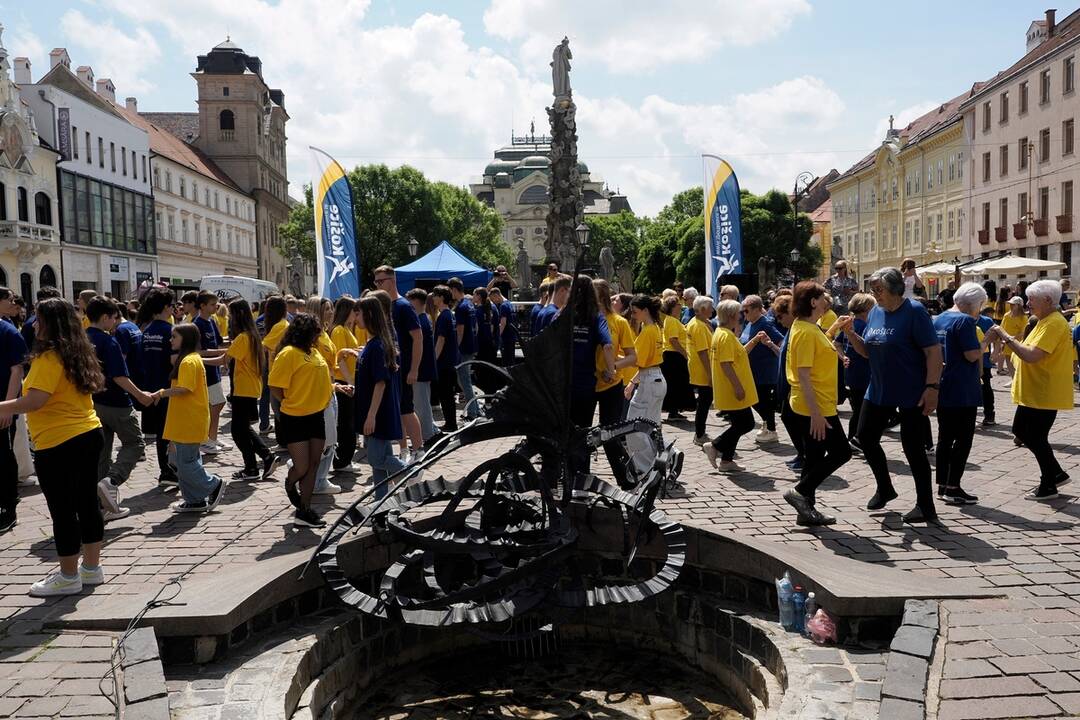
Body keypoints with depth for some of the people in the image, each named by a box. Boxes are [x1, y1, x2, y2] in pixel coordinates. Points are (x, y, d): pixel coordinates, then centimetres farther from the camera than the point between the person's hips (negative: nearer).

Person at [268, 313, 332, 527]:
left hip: (316, 415, 8)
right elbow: (275, 387, -14)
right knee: (301, 467, -3)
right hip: (295, 419, -7)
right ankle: (290, 485, 31)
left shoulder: (313, 351, 11)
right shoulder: (289, 353, -13)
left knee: (313, 465, 7)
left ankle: (304, 511, 16)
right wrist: (292, 403, -4)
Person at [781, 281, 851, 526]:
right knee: (841, 452, -2)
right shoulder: (806, 332, -19)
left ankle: (807, 509, 19)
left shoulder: (810, 328, 11)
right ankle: (801, 493, 2)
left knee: (815, 457, 13)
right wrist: (816, 413, -25)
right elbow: (803, 375, -24)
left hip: (815, 407, 10)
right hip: (816, 407, -10)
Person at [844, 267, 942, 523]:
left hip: (912, 394, -7)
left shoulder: (914, 311, -15)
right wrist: (850, 333, -4)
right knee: (866, 437, 11)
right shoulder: (875, 312, 6)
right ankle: (884, 488, 32)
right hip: (879, 390, 8)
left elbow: (934, 351, -18)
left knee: (913, 447, -1)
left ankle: (926, 507, 13)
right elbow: (867, 351, 13)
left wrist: (932, 386, -24)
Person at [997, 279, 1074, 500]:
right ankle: (1056, 474, 25)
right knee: (1021, 431, 16)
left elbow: (1032, 356, -28)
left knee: (1036, 438, -2)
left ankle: (1048, 486, 13)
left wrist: (1008, 338, -20)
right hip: (1032, 392, 11)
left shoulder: (1054, 324, -19)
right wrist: (1015, 343, 5)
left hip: (1044, 395, -11)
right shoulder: (1046, 321, 14)